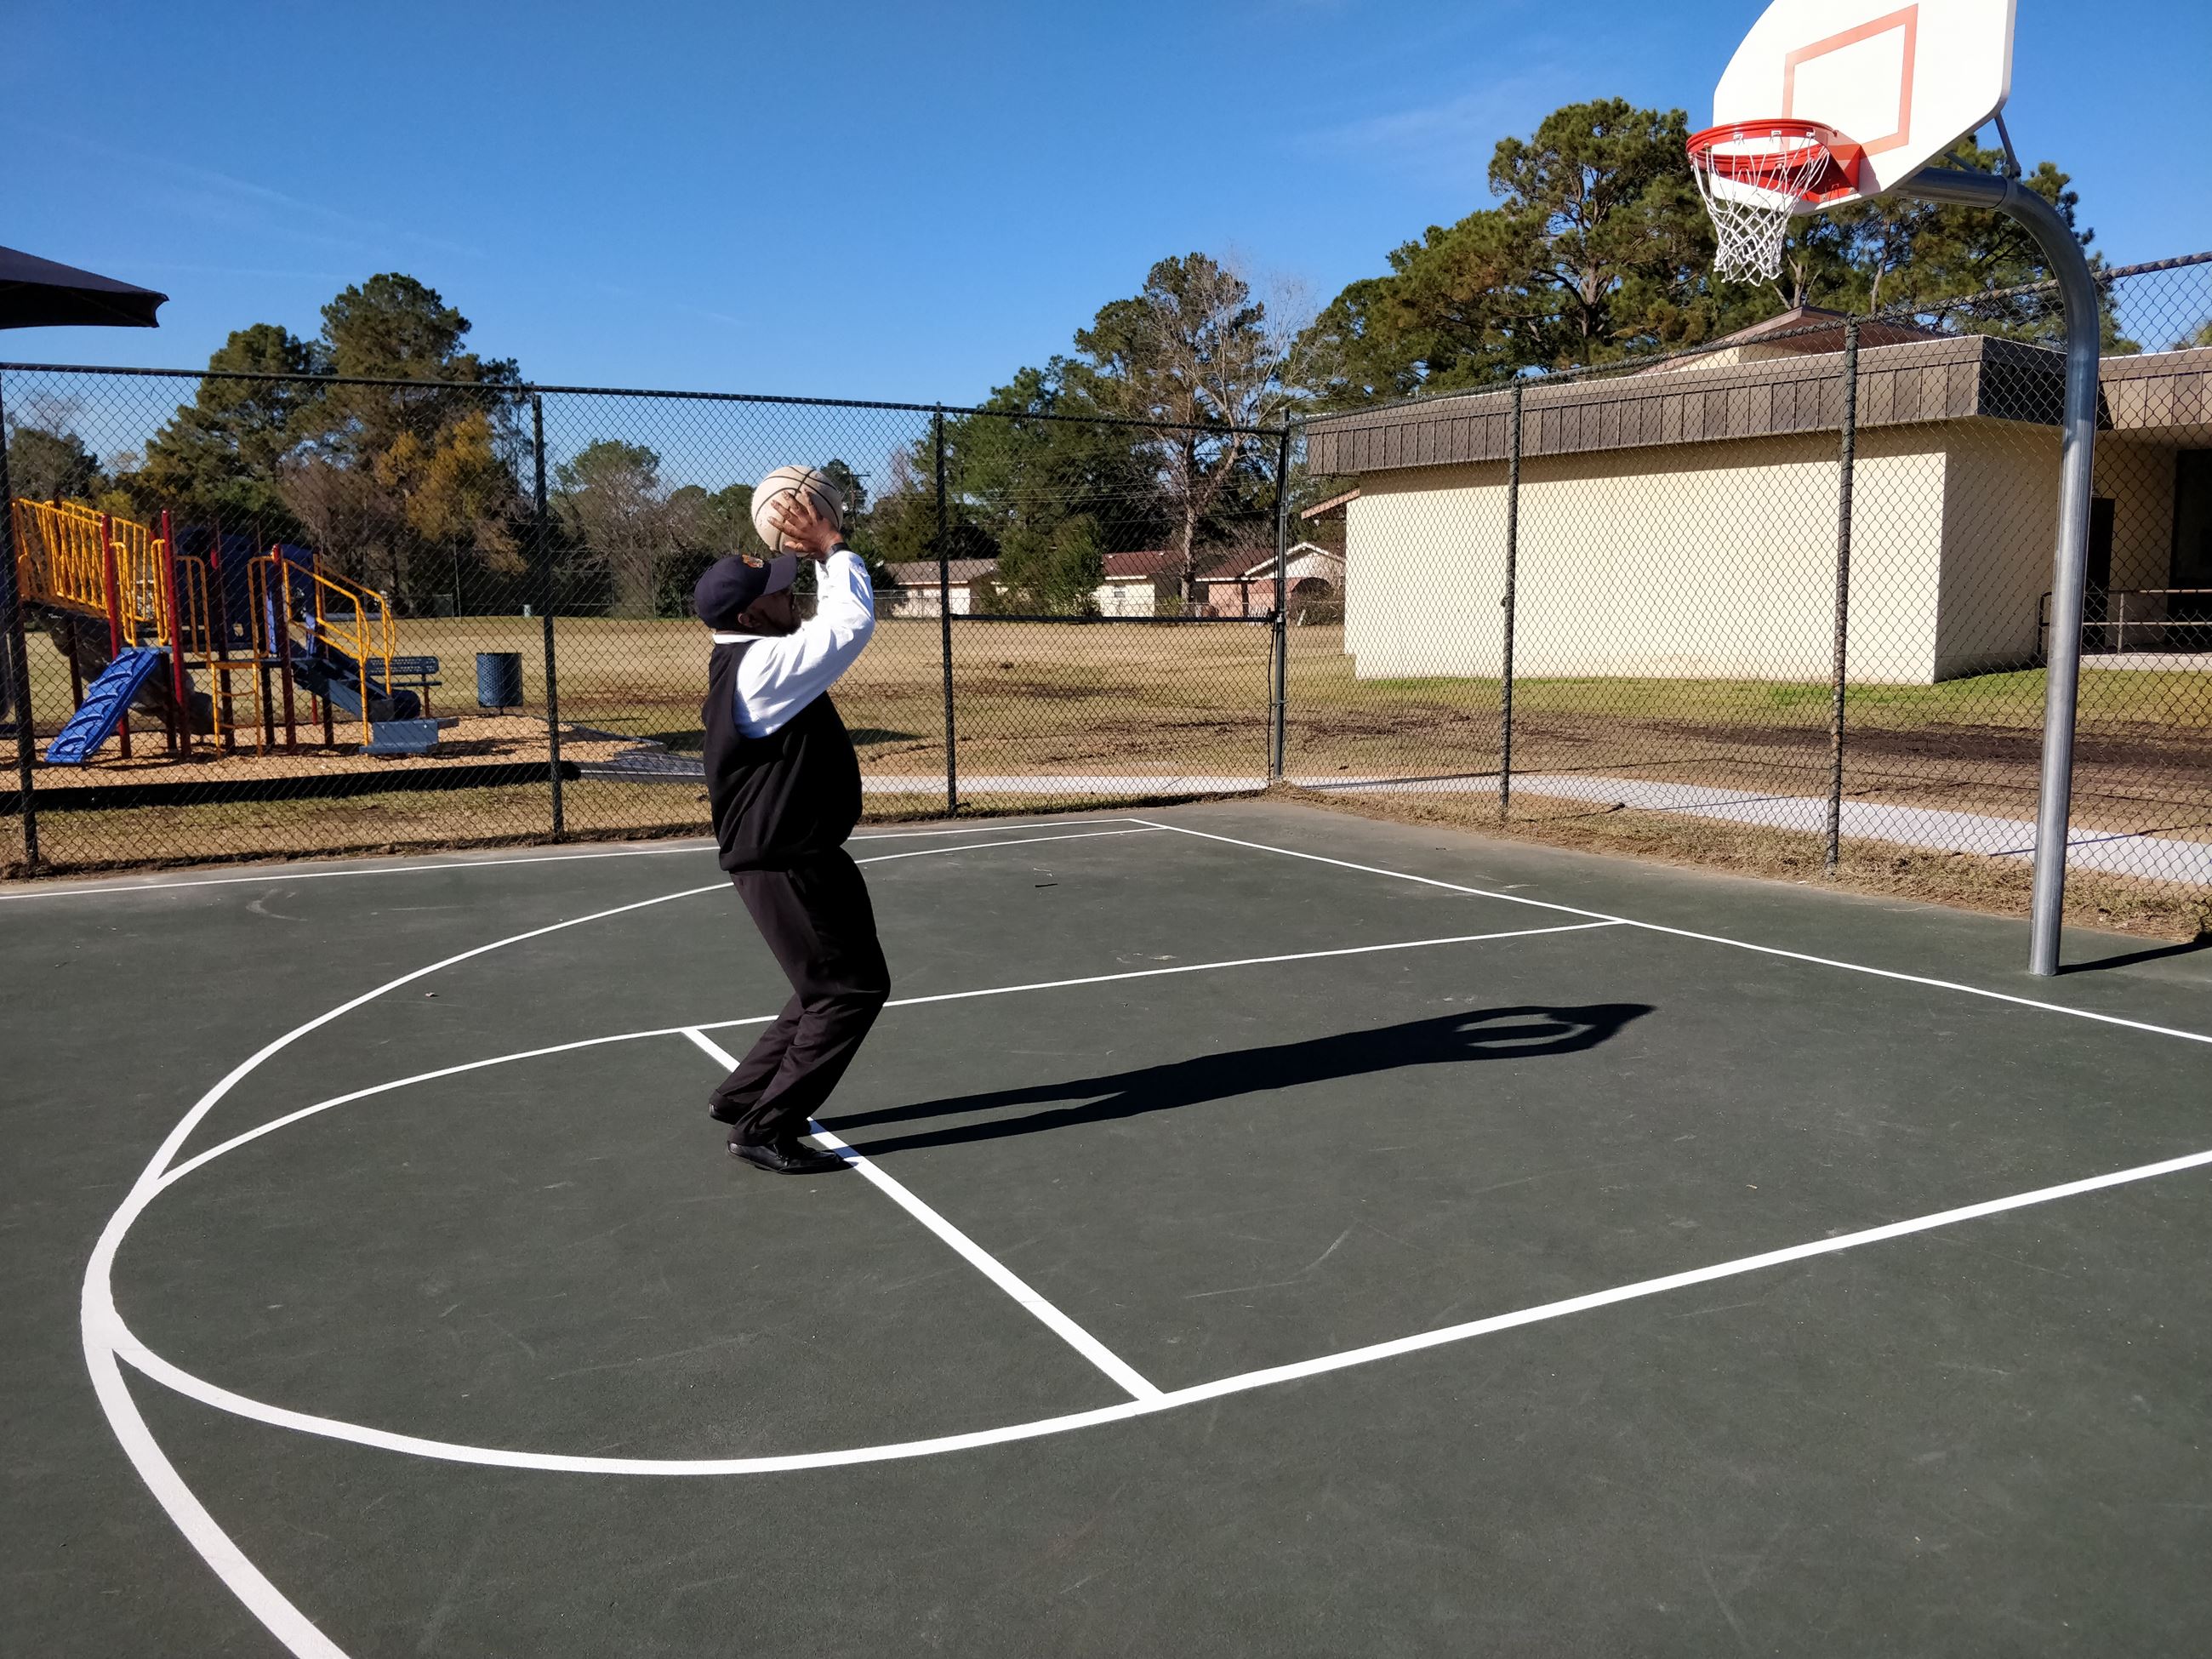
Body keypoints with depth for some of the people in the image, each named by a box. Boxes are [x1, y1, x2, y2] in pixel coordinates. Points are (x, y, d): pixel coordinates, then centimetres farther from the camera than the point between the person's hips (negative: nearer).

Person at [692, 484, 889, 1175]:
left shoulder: (754, 658, 10)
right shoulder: (762, 666, -21)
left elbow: (834, 624, 21)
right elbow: (854, 622, -24)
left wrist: (825, 556, 11)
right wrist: (833, 547, -13)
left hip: (794, 853, 10)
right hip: (786, 861, -10)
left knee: (830, 986, 20)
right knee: (852, 989, -4)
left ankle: (743, 1096, 29)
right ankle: (764, 1128, 3)